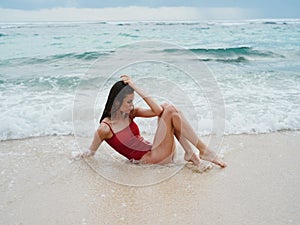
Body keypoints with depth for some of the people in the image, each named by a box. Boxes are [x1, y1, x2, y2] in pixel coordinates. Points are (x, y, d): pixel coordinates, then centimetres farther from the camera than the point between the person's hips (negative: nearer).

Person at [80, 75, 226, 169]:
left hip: (155, 153, 7)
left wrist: (136, 88, -7)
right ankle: (204, 151, -10)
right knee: (171, 111, -18)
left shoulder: (130, 113, 7)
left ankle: (189, 152, -9)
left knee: (166, 107, -6)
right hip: (150, 160, -7)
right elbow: (91, 152, 4)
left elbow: (157, 111, -6)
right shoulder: (105, 129, -12)